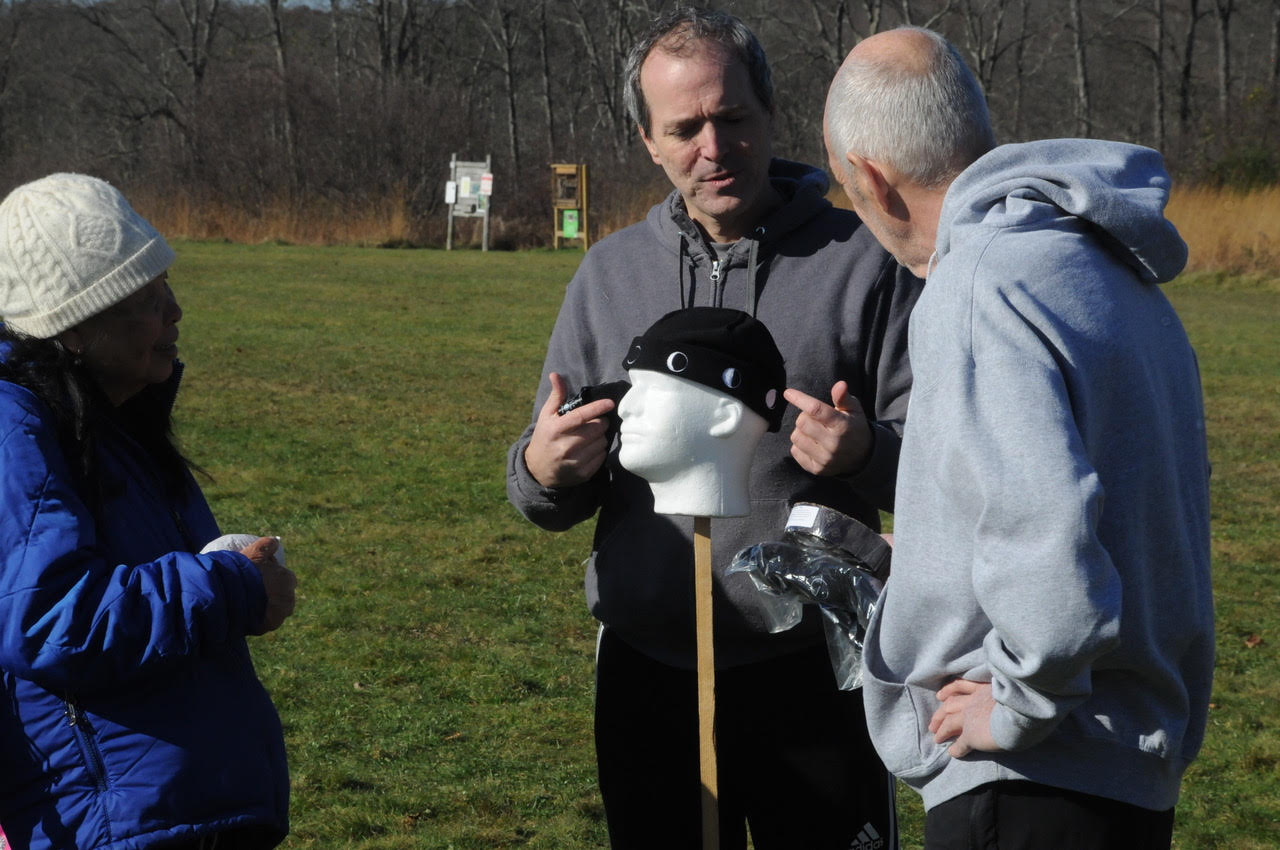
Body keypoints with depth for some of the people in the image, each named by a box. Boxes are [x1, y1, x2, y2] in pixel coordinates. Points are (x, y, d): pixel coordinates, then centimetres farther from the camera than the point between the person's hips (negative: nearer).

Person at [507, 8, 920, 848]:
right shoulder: (609, 272, 9)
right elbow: (553, 502, 10)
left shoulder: (861, 260, -2)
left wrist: (864, 454, -24)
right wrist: (544, 472, -13)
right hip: (650, 676, 3)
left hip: (812, 676, -3)